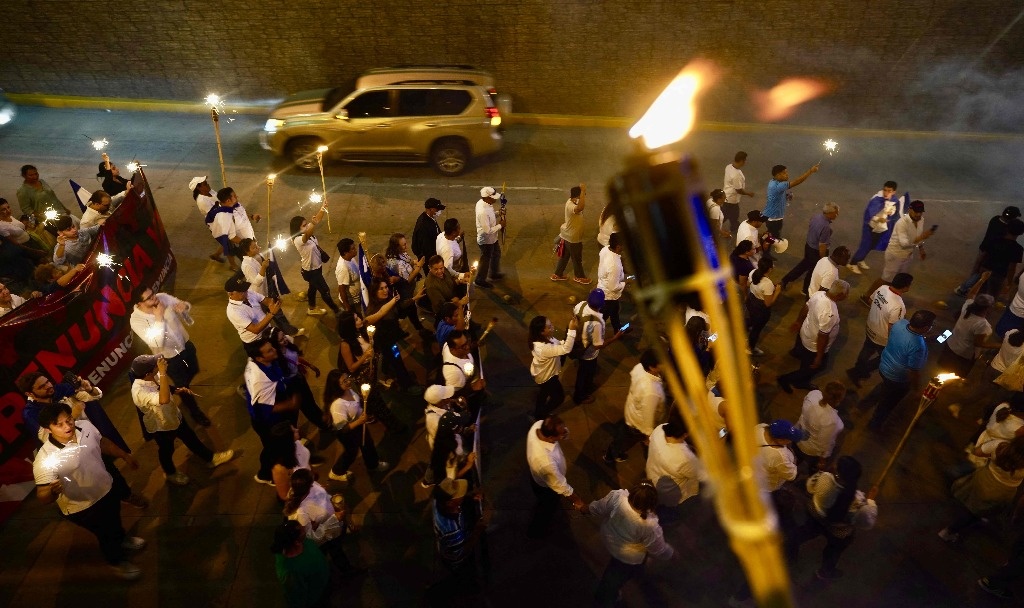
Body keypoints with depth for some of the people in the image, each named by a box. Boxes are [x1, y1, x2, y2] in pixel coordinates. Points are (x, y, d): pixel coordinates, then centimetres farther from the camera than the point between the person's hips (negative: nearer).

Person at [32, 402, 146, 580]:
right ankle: (116, 561, 50)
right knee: (105, 534, 19)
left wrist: (125, 455, 13)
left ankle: (122, 539, 66)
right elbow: (42, 497, -29)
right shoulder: (45, 459, -34)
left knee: (114, 519, 33)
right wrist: (53, 492, -51)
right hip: (82, 507, -5)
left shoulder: (86, 426, -18)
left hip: (106, 488, 5)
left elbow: (103, 443, 3)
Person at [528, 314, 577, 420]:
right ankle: (540, 416, 36)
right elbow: (566, 349, -46)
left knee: (543, 392, 34)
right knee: (559, 396, 17)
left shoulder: (545, 338, -18)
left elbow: (559, 344, -4)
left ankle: (538, 413, 61)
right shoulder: (544, 348, -46)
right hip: (546, 377, -8)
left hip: (542, 373, 8)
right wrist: (572, 330, -51)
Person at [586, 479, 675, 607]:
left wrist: (585, 509, 6)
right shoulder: (649, 526, -40)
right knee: (616, 577, 26)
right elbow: (660, 551, -21)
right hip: (628, 557, -4)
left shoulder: (617, 496, -34)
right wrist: (672, 552, 1)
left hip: (609, 537, 4)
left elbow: (598, 509, -15)